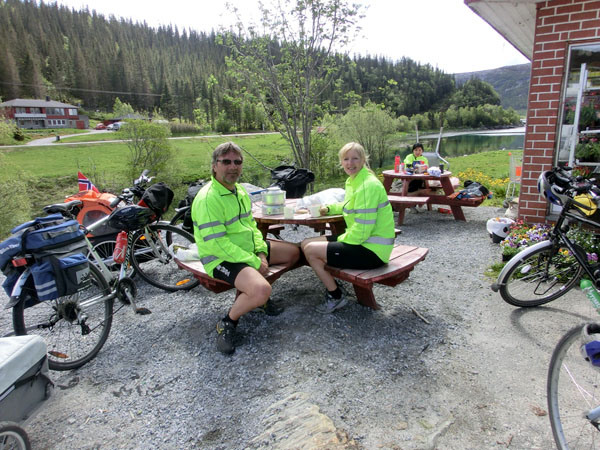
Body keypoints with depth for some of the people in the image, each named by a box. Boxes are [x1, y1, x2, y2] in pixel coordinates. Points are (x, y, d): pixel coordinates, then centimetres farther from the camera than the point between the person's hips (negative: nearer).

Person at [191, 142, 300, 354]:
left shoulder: (240, 191, 7)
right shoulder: (208, 199, -22)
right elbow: (216, 243, -26)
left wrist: (262, 253, -3)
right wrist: (254, 262, -21)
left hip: (248, 249, 10)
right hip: (221, 258, -10)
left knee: (293, 252, 14)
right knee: (262, 290, -33)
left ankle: (252, 294, 19)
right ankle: (227, 323, -5)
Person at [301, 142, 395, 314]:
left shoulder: (368, 186, -21)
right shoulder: (354, 181, 8)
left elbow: (362, 230, -25)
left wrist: (341, 240, -9)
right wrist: (330, 208, 14)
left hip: (372, 249, -10)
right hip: (360, 240, 10)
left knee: (311, 250, -14)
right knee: (306, 243, 9)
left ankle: (336, 297, 4)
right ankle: (332, 288, 18)